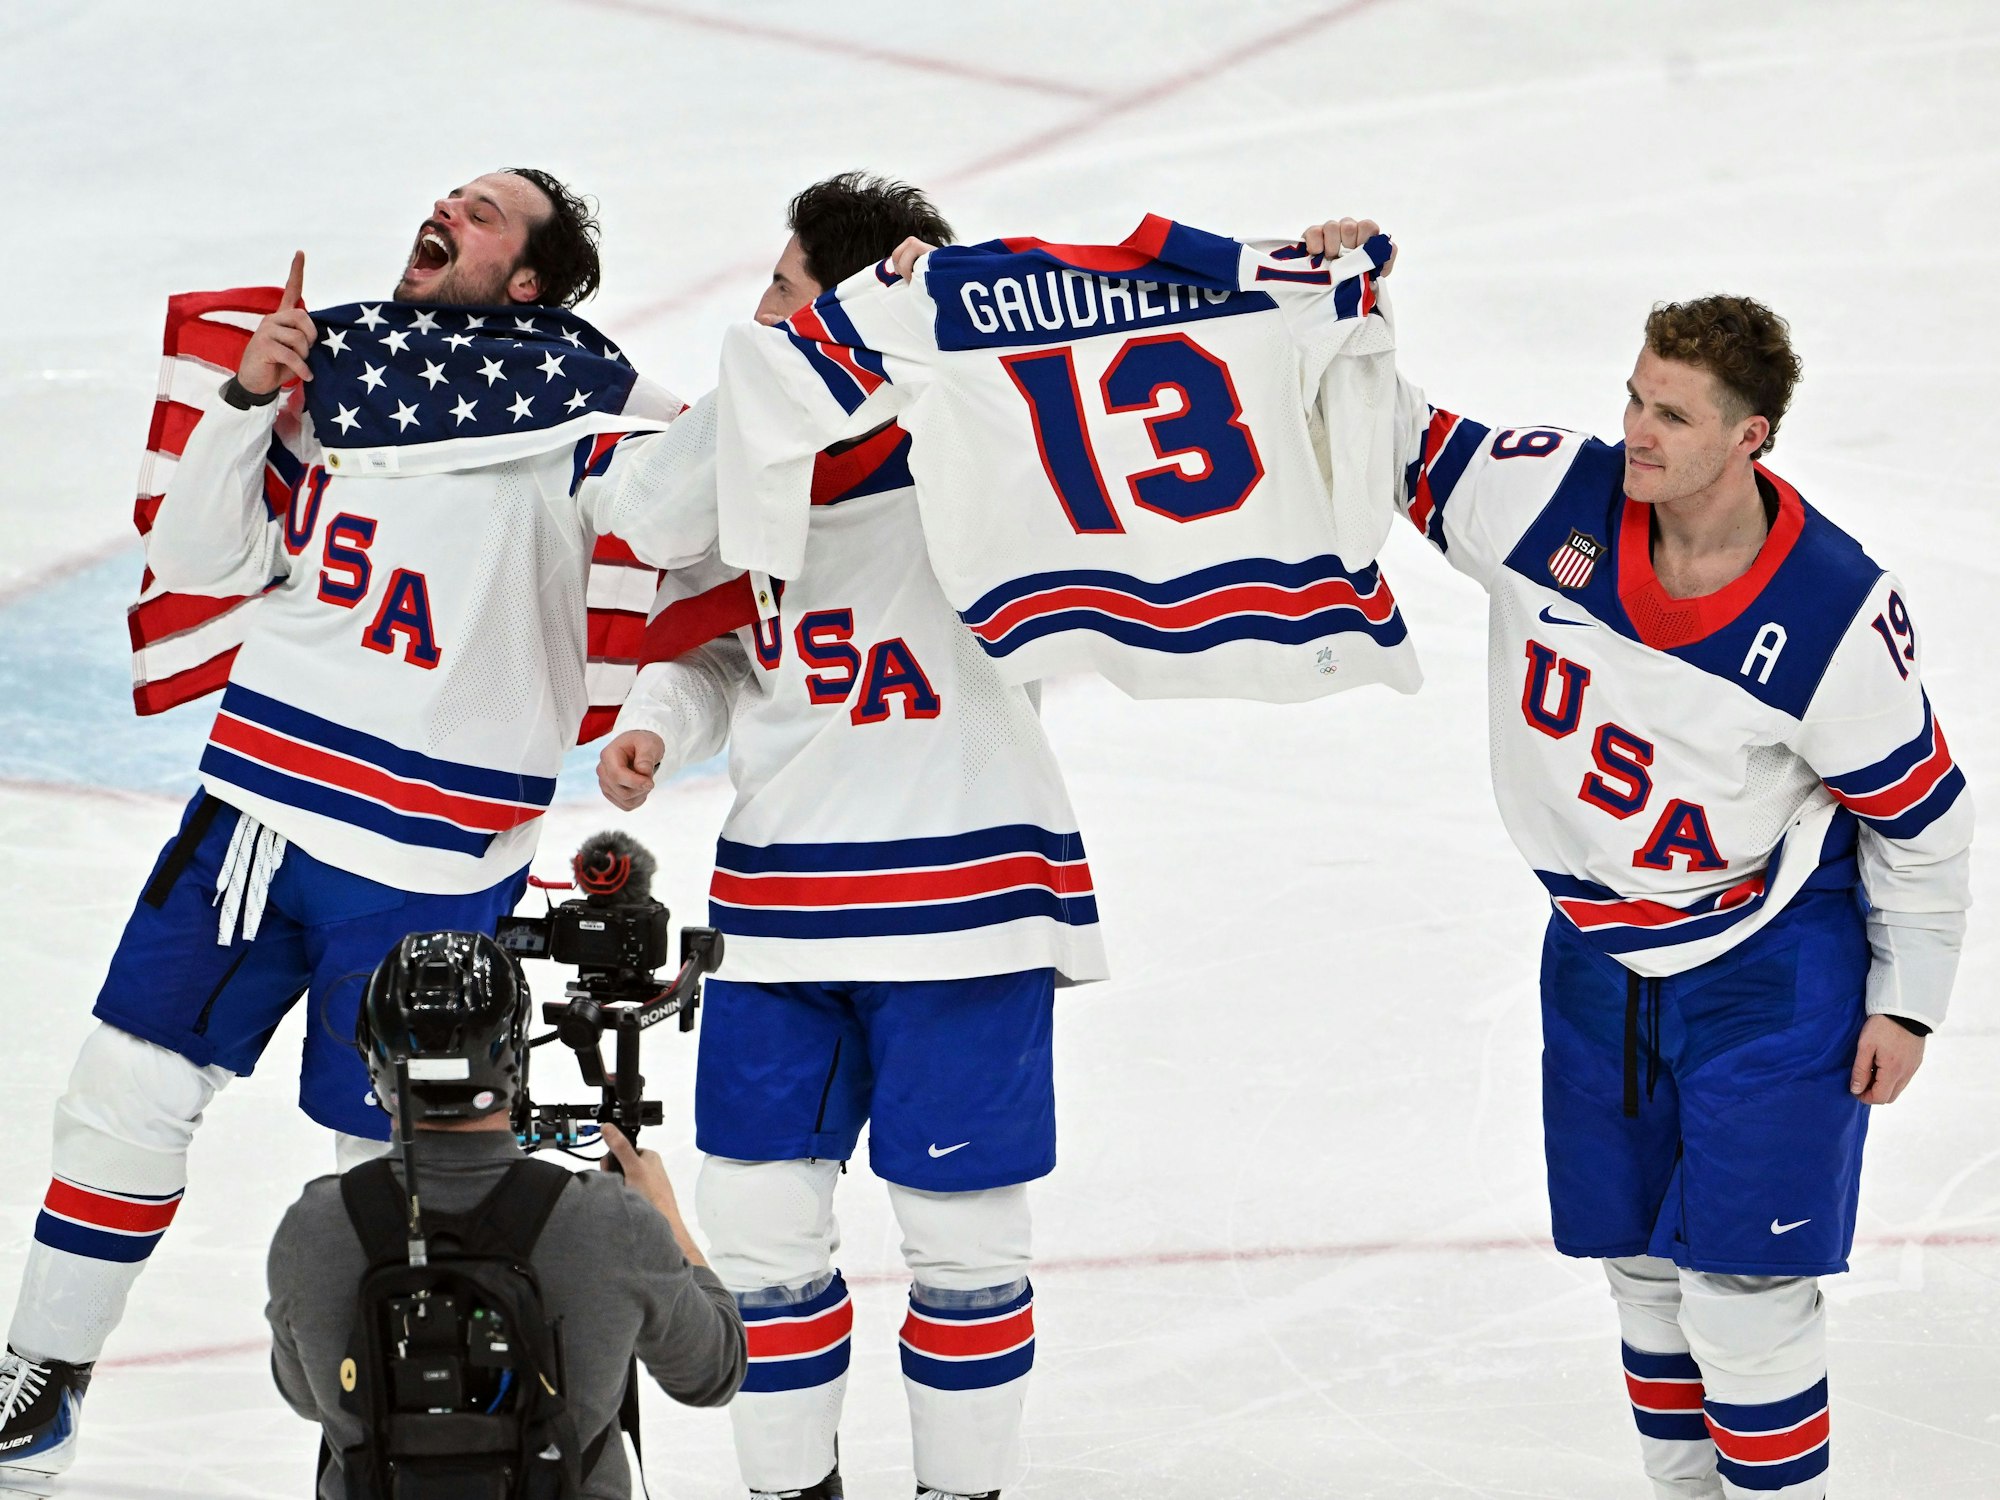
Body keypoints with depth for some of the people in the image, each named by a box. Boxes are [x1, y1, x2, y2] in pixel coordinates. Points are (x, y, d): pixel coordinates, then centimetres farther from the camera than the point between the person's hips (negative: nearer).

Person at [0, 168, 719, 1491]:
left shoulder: (565, 389, -7)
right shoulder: (336, 359, 9)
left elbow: (676, 517, -22)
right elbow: (200, 561, 8)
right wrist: (247, 400, -4)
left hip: (427, 849, -5)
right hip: (265, 781, 5)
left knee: (394, 1150, 1)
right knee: (131, 1086, 6)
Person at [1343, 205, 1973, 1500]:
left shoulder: (1838, 617, -23)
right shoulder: (1552, 498, -15)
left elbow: (1920, 814, -10)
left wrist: (1907, 1001, -4)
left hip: (1771, 974, -5)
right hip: (1601, 954, 5)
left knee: (1742, 1282, -7)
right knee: (1641, 1260, 16)